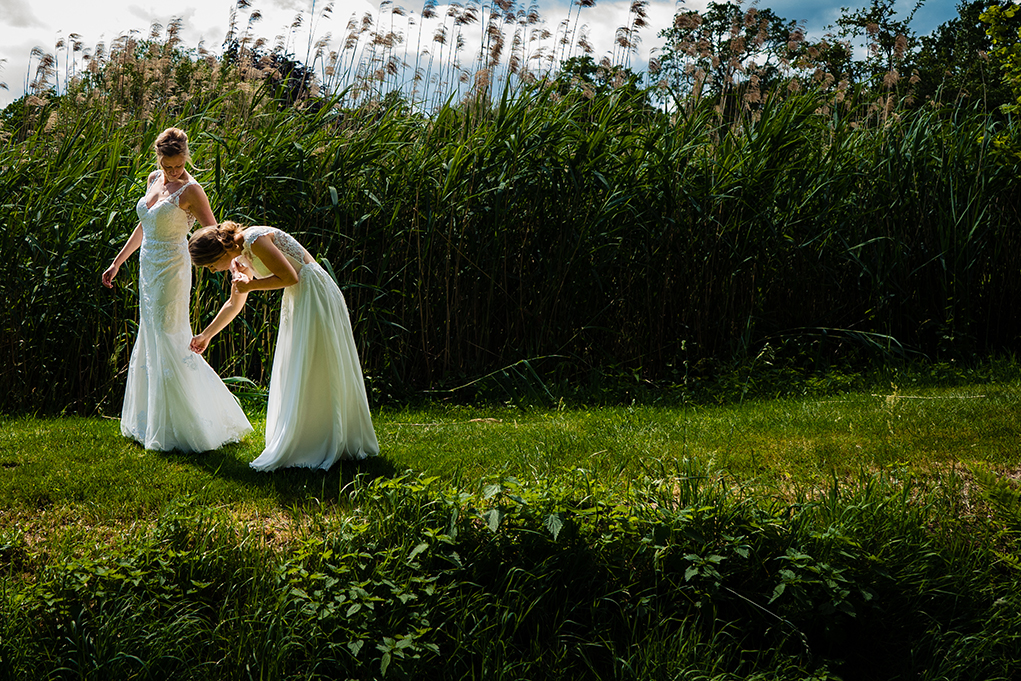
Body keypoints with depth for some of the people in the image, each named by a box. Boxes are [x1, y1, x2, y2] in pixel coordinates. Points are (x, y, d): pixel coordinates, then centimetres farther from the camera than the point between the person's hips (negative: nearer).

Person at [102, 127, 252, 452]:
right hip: (148, 270, 8)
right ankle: (152, 422, 26)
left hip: (172, 270, -8)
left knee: (170, 345, -5)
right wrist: (117, 263, 22)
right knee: (151, 343, 14)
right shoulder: (154, 179, 8)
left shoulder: (190, 190, -13)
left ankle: (180, 428, 5)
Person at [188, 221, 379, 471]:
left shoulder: (256, 240, -18)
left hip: (315, 298, -10)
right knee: (291, 374, 12)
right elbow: (234, 304, 24)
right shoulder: (239, 257, 10)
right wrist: (206, 335, 29)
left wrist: (251, 285, -12)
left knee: (312, 376, -6)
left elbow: (289, 277, -20)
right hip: (297, 300, 10)